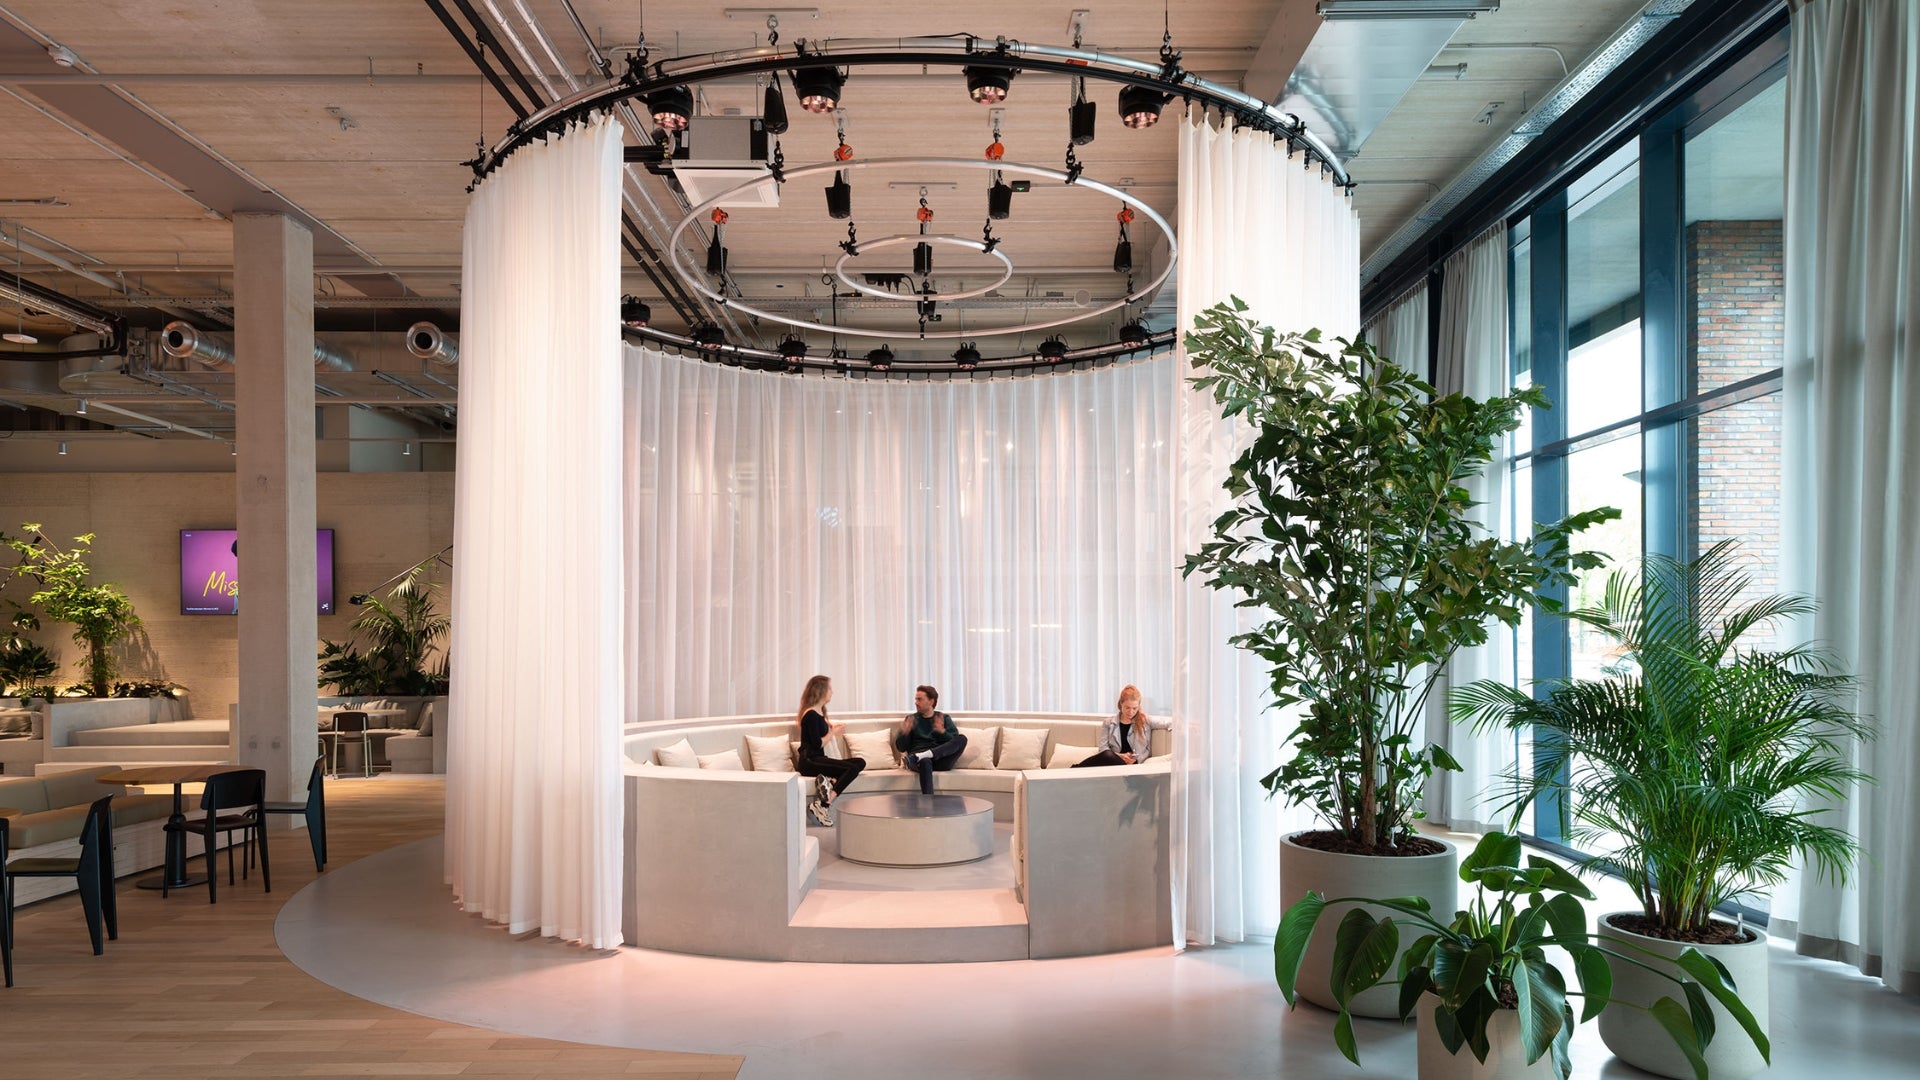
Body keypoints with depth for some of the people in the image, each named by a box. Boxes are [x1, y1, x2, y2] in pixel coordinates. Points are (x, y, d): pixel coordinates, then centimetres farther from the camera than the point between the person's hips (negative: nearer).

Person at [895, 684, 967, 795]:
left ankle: (918, 757, -40)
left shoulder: (944, 718, 18)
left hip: (941, 759, 1)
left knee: (962, 739, -26)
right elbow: (901, 747, 12)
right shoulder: (911, 719, 19)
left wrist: (942, 731, -16)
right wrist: (904, 733, -9)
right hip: (919, 759, -1)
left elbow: (955, 742, 4)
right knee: (925, 762, -39)